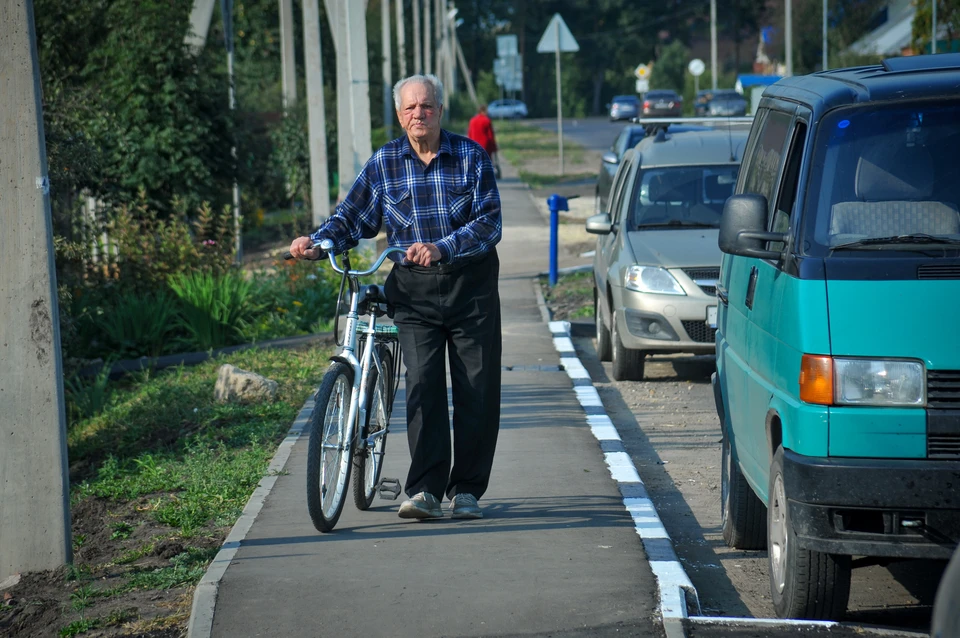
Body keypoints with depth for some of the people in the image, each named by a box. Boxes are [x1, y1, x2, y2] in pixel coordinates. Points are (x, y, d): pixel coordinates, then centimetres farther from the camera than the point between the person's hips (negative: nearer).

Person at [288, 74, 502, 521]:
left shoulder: (470, 156, -2)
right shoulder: (384, 164, 3)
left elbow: (489, 222, -10)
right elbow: (351, 218, 7)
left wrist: (441, 248, -25)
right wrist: (315, 244, -12)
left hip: (471, 286, 0)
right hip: (413, 289, 0)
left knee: (477, 389, 1)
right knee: (423, 384, -12)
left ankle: (466, 490, 11)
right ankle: (424, 492, -13)